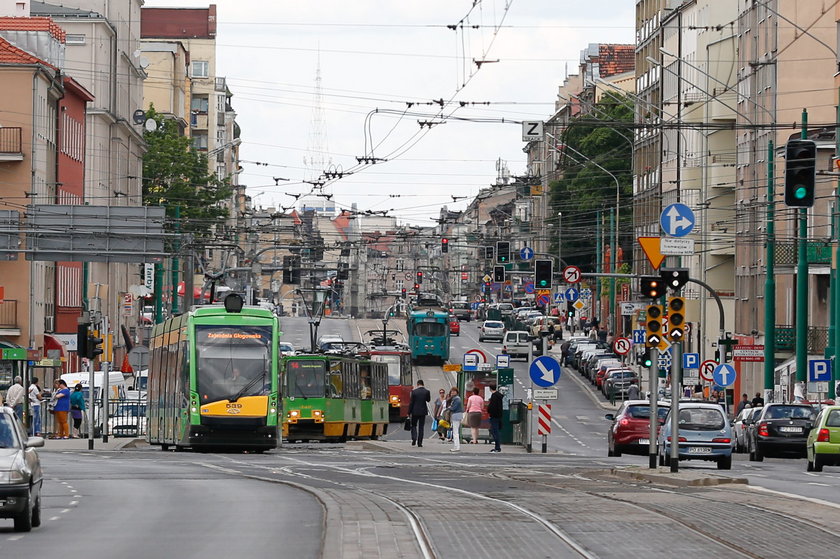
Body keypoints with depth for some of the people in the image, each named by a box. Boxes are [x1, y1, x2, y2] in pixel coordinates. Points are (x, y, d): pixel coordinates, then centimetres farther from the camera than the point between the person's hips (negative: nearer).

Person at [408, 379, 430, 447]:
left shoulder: (414, 391, -8)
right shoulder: (426, 391, -5)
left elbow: (411, 403, -6)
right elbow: (428, 400, 11)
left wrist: (409, 412, -1)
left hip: (415, 411, -1)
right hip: (423, 411, 1)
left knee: (414, 425, 13)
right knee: (421, 427, 8)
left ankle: (414, 438, -10)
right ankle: (419, 442, 5)